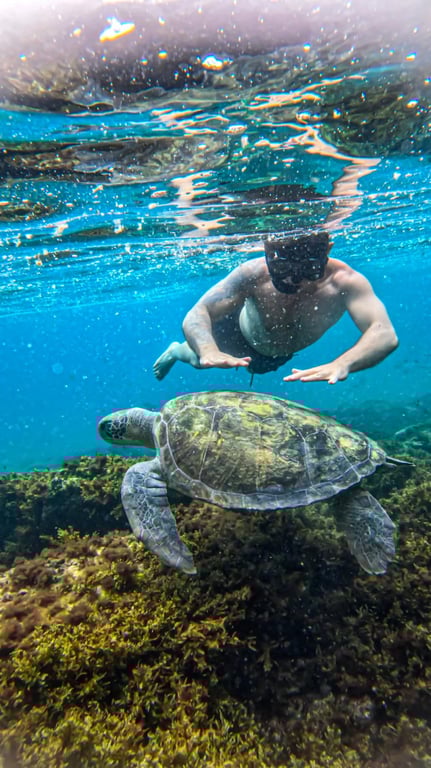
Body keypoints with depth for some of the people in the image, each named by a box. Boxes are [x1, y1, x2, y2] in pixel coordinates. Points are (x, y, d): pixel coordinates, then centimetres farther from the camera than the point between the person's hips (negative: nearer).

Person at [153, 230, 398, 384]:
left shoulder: (344, 281, -43)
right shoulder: (255, 274, -42)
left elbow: (385, 335, -56)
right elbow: (197, 315, -46)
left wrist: (342, 363, -77)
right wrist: (209, 350, -68)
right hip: (242, 333, -2)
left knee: (258, 366, 30)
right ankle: (178, 350, 36)